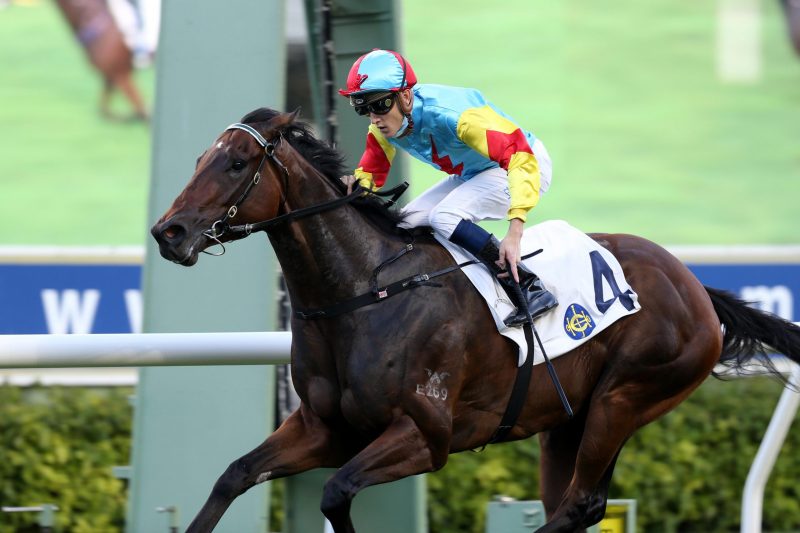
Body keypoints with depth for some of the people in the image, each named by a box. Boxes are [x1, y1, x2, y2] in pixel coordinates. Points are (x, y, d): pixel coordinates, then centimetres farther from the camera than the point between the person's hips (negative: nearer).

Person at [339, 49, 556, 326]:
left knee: (444, 217, -28)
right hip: (472, 174, 9)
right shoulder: (383, 126, -12)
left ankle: (531, 290, -23)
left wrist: (514, 233, -47)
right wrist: (357, 183, -26)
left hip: (526, 166, -9)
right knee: (407, 224, -1)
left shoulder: (449, 113, -36)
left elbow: (521, 157, -40)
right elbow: (372, 172, 2)